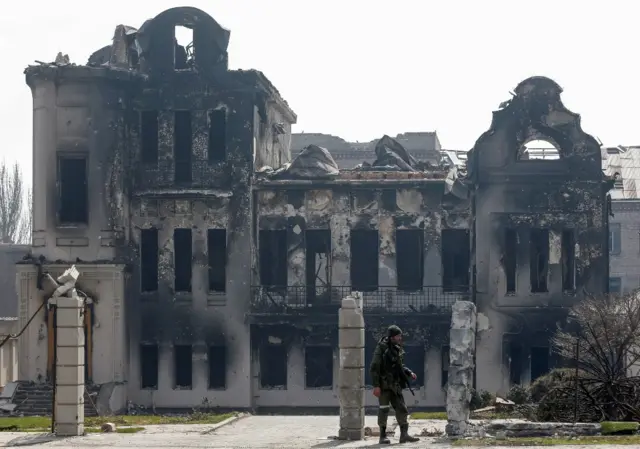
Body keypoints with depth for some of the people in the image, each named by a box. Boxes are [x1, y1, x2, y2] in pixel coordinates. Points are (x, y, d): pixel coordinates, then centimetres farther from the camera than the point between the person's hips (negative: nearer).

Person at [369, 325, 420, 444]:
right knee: (383, 410, -2)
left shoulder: (398, 349, 9)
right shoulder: (381, 349, -12)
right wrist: (376, 386, -19)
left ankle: (404, 434, 7)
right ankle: (383, 436, 5)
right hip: (384, 385, -7)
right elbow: (374, 368, -14)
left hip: (395, 385, 7)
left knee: (402, 409, 4)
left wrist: (409, 373, 5)